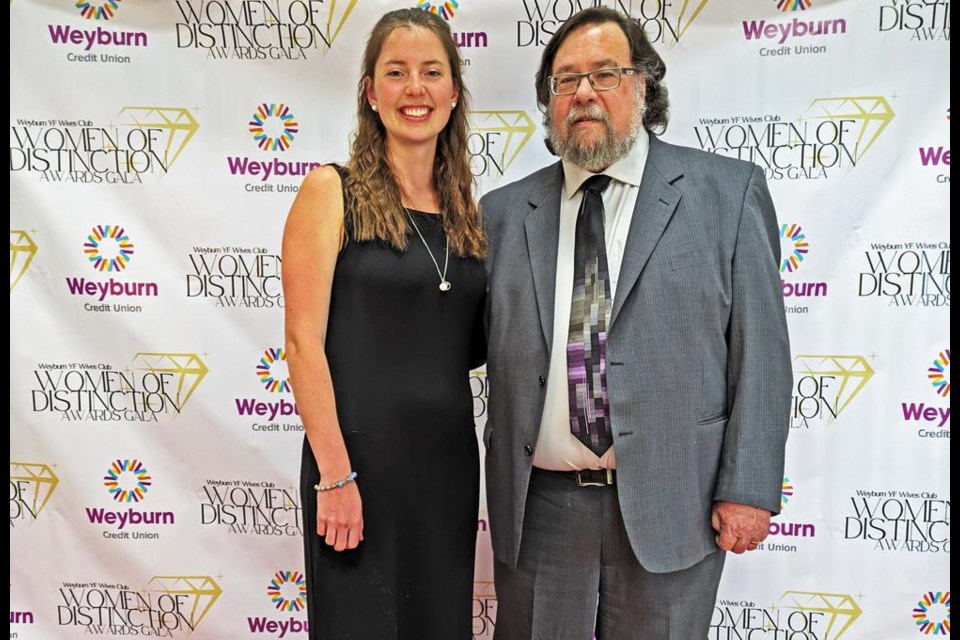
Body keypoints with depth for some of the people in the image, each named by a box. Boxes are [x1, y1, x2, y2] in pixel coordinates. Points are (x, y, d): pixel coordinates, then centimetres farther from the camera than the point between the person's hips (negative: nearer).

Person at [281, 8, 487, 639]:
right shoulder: (332, 191, -5)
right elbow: (304, 341, -11)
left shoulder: (465, 208, 10)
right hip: (359, 460, -5)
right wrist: (334, 475, -15)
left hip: (451, 461, 5)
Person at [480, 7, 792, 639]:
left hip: (669, 506, -2)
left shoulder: (727, 191, 0)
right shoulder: (504, 211, 7)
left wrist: (748, 490, -7)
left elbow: (760, 348, -3)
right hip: (538, 507, 2)